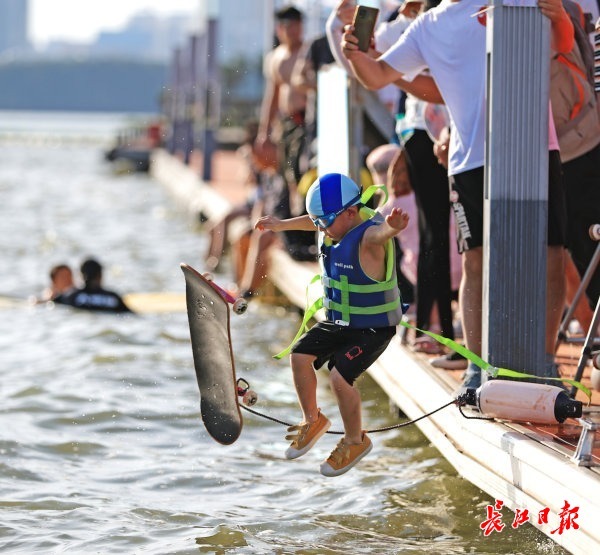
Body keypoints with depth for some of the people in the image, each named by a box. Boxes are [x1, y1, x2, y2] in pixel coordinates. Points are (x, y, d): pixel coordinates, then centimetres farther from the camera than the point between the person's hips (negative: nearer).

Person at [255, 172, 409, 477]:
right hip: (338, 320, 8)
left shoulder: (368, 236, -26)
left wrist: (392, 225, -77)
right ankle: (313, 421, 18)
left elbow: (381, 232, -53)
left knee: (340, 377, -20)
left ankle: (354, 441, 6)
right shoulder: (331, 230, -1)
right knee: (300, 355, -6)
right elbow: (315, 221, 25)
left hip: (374, 328, -8)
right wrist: (282, 224, 39)